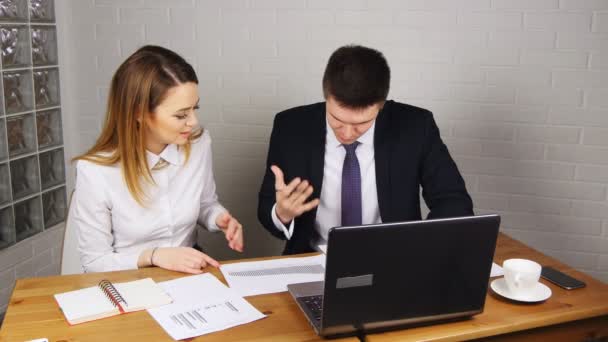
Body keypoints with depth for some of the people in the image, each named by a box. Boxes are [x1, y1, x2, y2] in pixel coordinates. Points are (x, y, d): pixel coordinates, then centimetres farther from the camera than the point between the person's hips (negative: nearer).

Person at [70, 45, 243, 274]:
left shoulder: (199, 144, -9)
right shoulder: (95, 171, -21)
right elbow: (95, 261, -11)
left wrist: (220, 219, -10)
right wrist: (153, 256, -22)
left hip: (189, 276, 3)